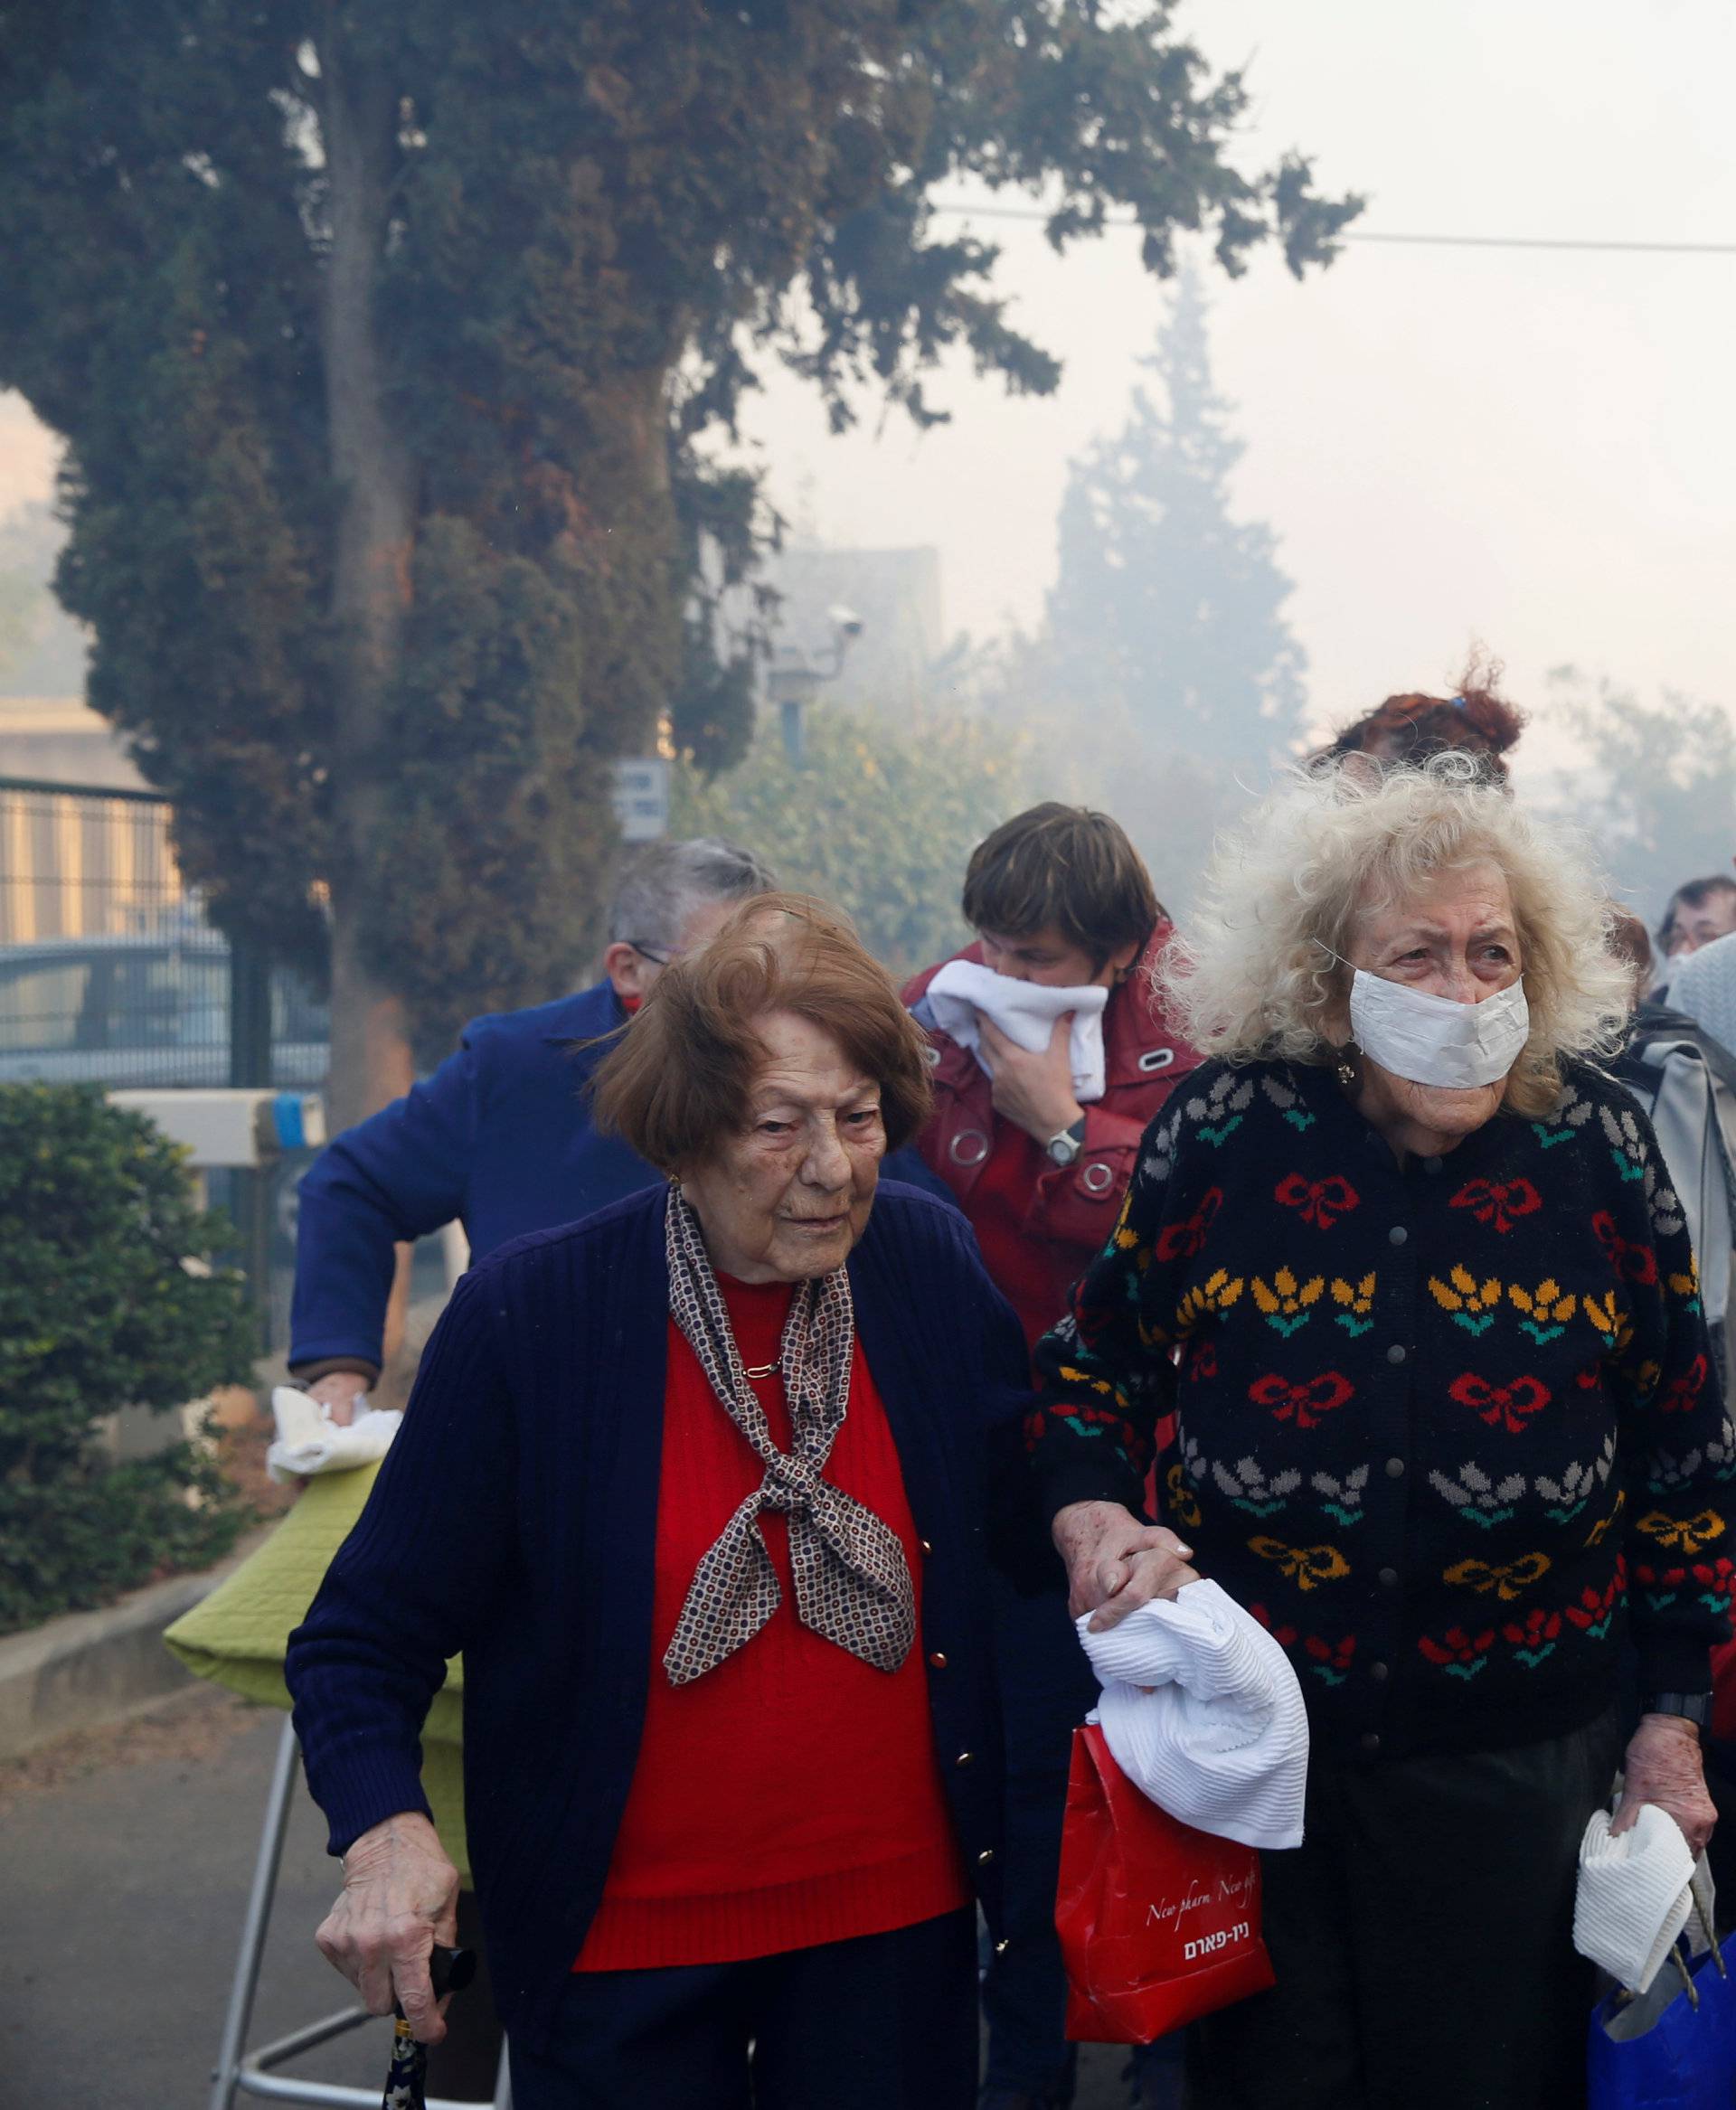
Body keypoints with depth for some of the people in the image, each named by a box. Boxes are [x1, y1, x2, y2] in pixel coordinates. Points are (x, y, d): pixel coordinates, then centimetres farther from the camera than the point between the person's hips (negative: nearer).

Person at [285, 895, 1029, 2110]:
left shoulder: (934, 1265, -5)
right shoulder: (529, 1315, -16)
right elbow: (364, 1641, -10)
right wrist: (387, 1831, -27)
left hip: (899, 1922, 3)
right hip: (621, 1946, -2)